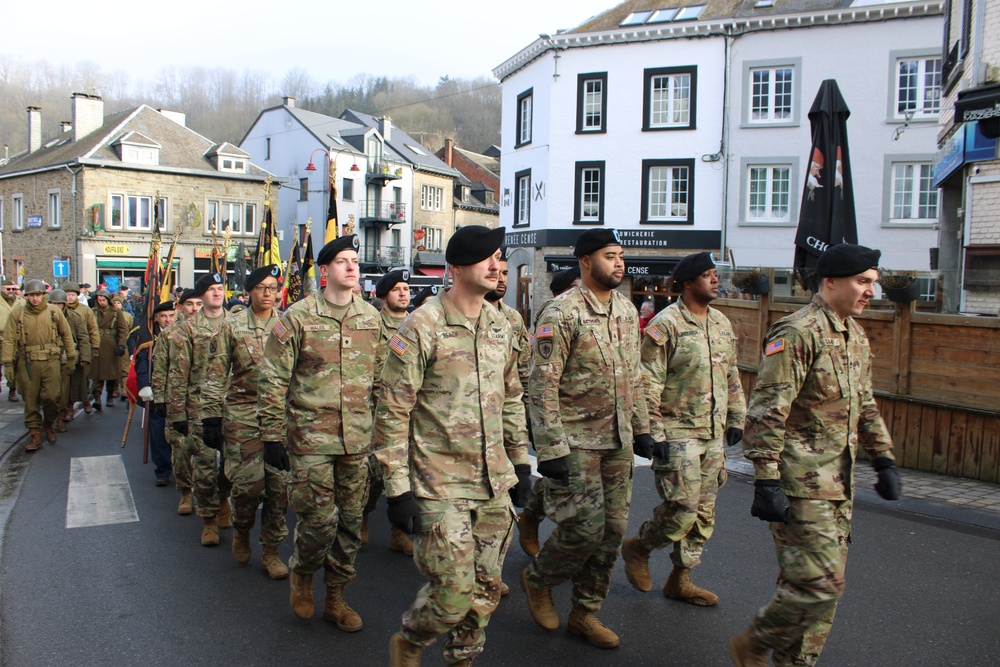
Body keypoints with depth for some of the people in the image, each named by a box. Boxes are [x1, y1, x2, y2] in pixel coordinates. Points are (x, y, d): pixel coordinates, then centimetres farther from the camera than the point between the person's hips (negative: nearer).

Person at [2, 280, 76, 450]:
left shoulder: (54, 312, 5)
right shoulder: (17, 314, 3)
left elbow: (66, 335, 12)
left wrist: (71, 357, 11)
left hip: (51, 361, 0)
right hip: (27, 363, 0)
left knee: (51, 396, -7)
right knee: (31, 400, 4)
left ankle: (49, 423, 22)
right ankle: (35, 435, 13)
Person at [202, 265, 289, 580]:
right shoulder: (232, 327, 4)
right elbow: (215, 376, 4)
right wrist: (211, 417, -1)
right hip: (242, 415, -1)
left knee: (280, 485, 3)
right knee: (248, 482, -5)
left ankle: (271, 551, 18)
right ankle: (241, 530, 27)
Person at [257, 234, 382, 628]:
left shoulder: (371, 318, 8)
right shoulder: (298, 317, -5)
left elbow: (381, 377, 15)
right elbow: (273, 380, -3)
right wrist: (272, 436, -5)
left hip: (358, 440, 4)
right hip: (311, 437, -4)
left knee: (350, 521, 10)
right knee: (320, 519, -4)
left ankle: (336, 598, 27)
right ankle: (301, 573, 28)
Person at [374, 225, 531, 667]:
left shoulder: (500, 327, 9)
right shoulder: (422, 327, -12)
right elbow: (392, 412, -11)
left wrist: (521, 462, 16)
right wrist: (398, 489, -13)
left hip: (495, 486, 6)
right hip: (442, 488, -6)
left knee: (486, 589, 13)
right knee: (454, 592, -3)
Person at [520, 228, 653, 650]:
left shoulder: (627, 311, 10)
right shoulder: (562, 314, -14)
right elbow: (542, 385, -17)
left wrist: (641, 428, 15)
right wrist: (551, 449, -20)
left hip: (618, 441, 7)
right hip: (577, 441, -7)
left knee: (613, 529, 10)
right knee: (585, 526, -8)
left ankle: (585, 613, 25)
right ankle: (538, 579, 21)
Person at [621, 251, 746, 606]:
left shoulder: (722, 324, 12)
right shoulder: (665, 325, -12)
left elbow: (731, 376, 21)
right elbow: (648, 384, -15)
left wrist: (736, 418, 18)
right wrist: (655, 434, -17)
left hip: (714, 435, 8)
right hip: (678, 434, -8)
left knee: (704, 514, 11)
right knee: (682, 509, -10)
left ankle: (680, 579, 25)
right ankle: (638, 547, 18)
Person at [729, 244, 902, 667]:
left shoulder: (856, 337, 15)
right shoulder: (798, 333, -15)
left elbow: (864, 406, 26)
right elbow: (767, 411, -20)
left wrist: (883, 459, 21)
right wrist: (766, 481, -23)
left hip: (839, 479, 9)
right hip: (802, 478, -9)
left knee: (827, 581, 13)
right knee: (819, 581, -8)